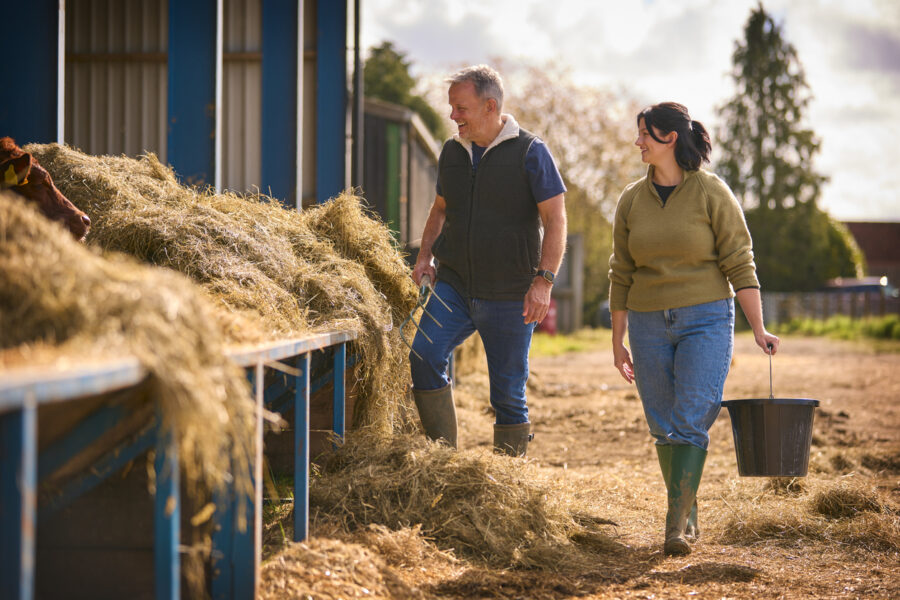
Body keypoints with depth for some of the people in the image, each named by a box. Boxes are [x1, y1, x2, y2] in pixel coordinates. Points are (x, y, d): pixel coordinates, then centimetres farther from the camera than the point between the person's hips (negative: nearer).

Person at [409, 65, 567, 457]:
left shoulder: (530, 152, -5)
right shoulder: (453, 151, 10)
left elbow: (555, 220, -8)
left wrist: (544, 280, -17)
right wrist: (425, 256, 7)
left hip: (510, 295, -4)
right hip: (454, 282, 4)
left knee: (508, 394, 1)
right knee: (424, 358, -17)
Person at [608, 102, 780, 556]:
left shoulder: (711, 193, -5)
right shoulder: (631, 201, 7)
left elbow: (739, 264, -5)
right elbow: (621, 275, 11)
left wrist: (758, 329, -10)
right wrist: (618, 341, 11)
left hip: (705, 319, -4)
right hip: (649, 325, 4)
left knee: (692, 422, -12)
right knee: (665, 427, 6)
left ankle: (676, 524, -12)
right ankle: (688, 514, 20)